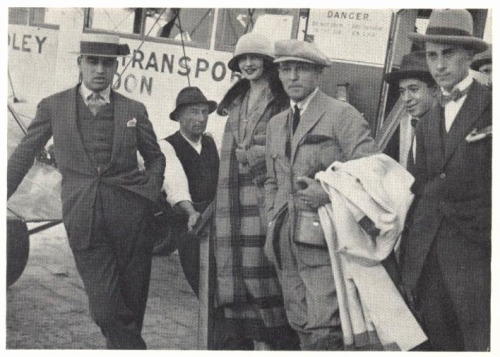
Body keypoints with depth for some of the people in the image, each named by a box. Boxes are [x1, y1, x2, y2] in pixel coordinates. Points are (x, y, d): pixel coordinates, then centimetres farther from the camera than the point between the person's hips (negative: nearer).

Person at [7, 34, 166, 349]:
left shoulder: (134, 110, 9)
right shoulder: (53, 106, 8)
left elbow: (155, 157, 20)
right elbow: (24, 155, 14)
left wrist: (150, 195, 4)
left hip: (132, 215, 1)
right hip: (83, 220, -1)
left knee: (132, 306, 7)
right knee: (106, 310, -9)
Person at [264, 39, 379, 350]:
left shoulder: (342, 115, -3)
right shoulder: (276, 124, 19)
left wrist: (327, 192, -20)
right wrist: (274, 223, 15)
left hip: (323, 239, -7)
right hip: (286, 243, 7)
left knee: (324, 333, -13)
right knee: (302, 327, 9)